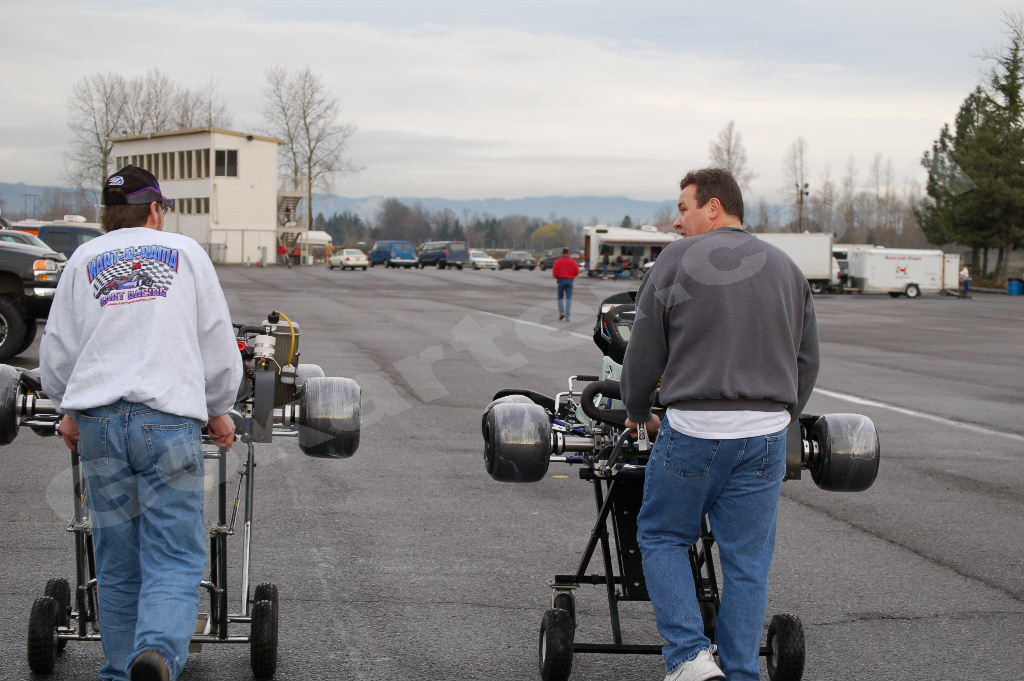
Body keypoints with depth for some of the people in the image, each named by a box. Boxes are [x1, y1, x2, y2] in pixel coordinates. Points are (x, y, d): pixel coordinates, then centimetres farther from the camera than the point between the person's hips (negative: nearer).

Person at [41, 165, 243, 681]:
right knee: (175, 557, -6)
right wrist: (219, 410, 24)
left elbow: (57, 348, 16)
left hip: (98, 423, 3)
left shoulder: (83, 260, 14)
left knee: (117, 564, 11)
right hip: (169, 421, -2)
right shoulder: (186, 252, 11)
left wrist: (69, 410, 32)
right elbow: (218, 341, 11)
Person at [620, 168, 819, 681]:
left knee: (662, 538, 12)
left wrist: (637, 413, 18)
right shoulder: (786, 268, 12)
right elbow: (806, 360, 17)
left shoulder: (678, 261, -2)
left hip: (694, 431, -4)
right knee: (747, 562, 9)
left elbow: (644, 352, 2)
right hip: (766, 436, 4)